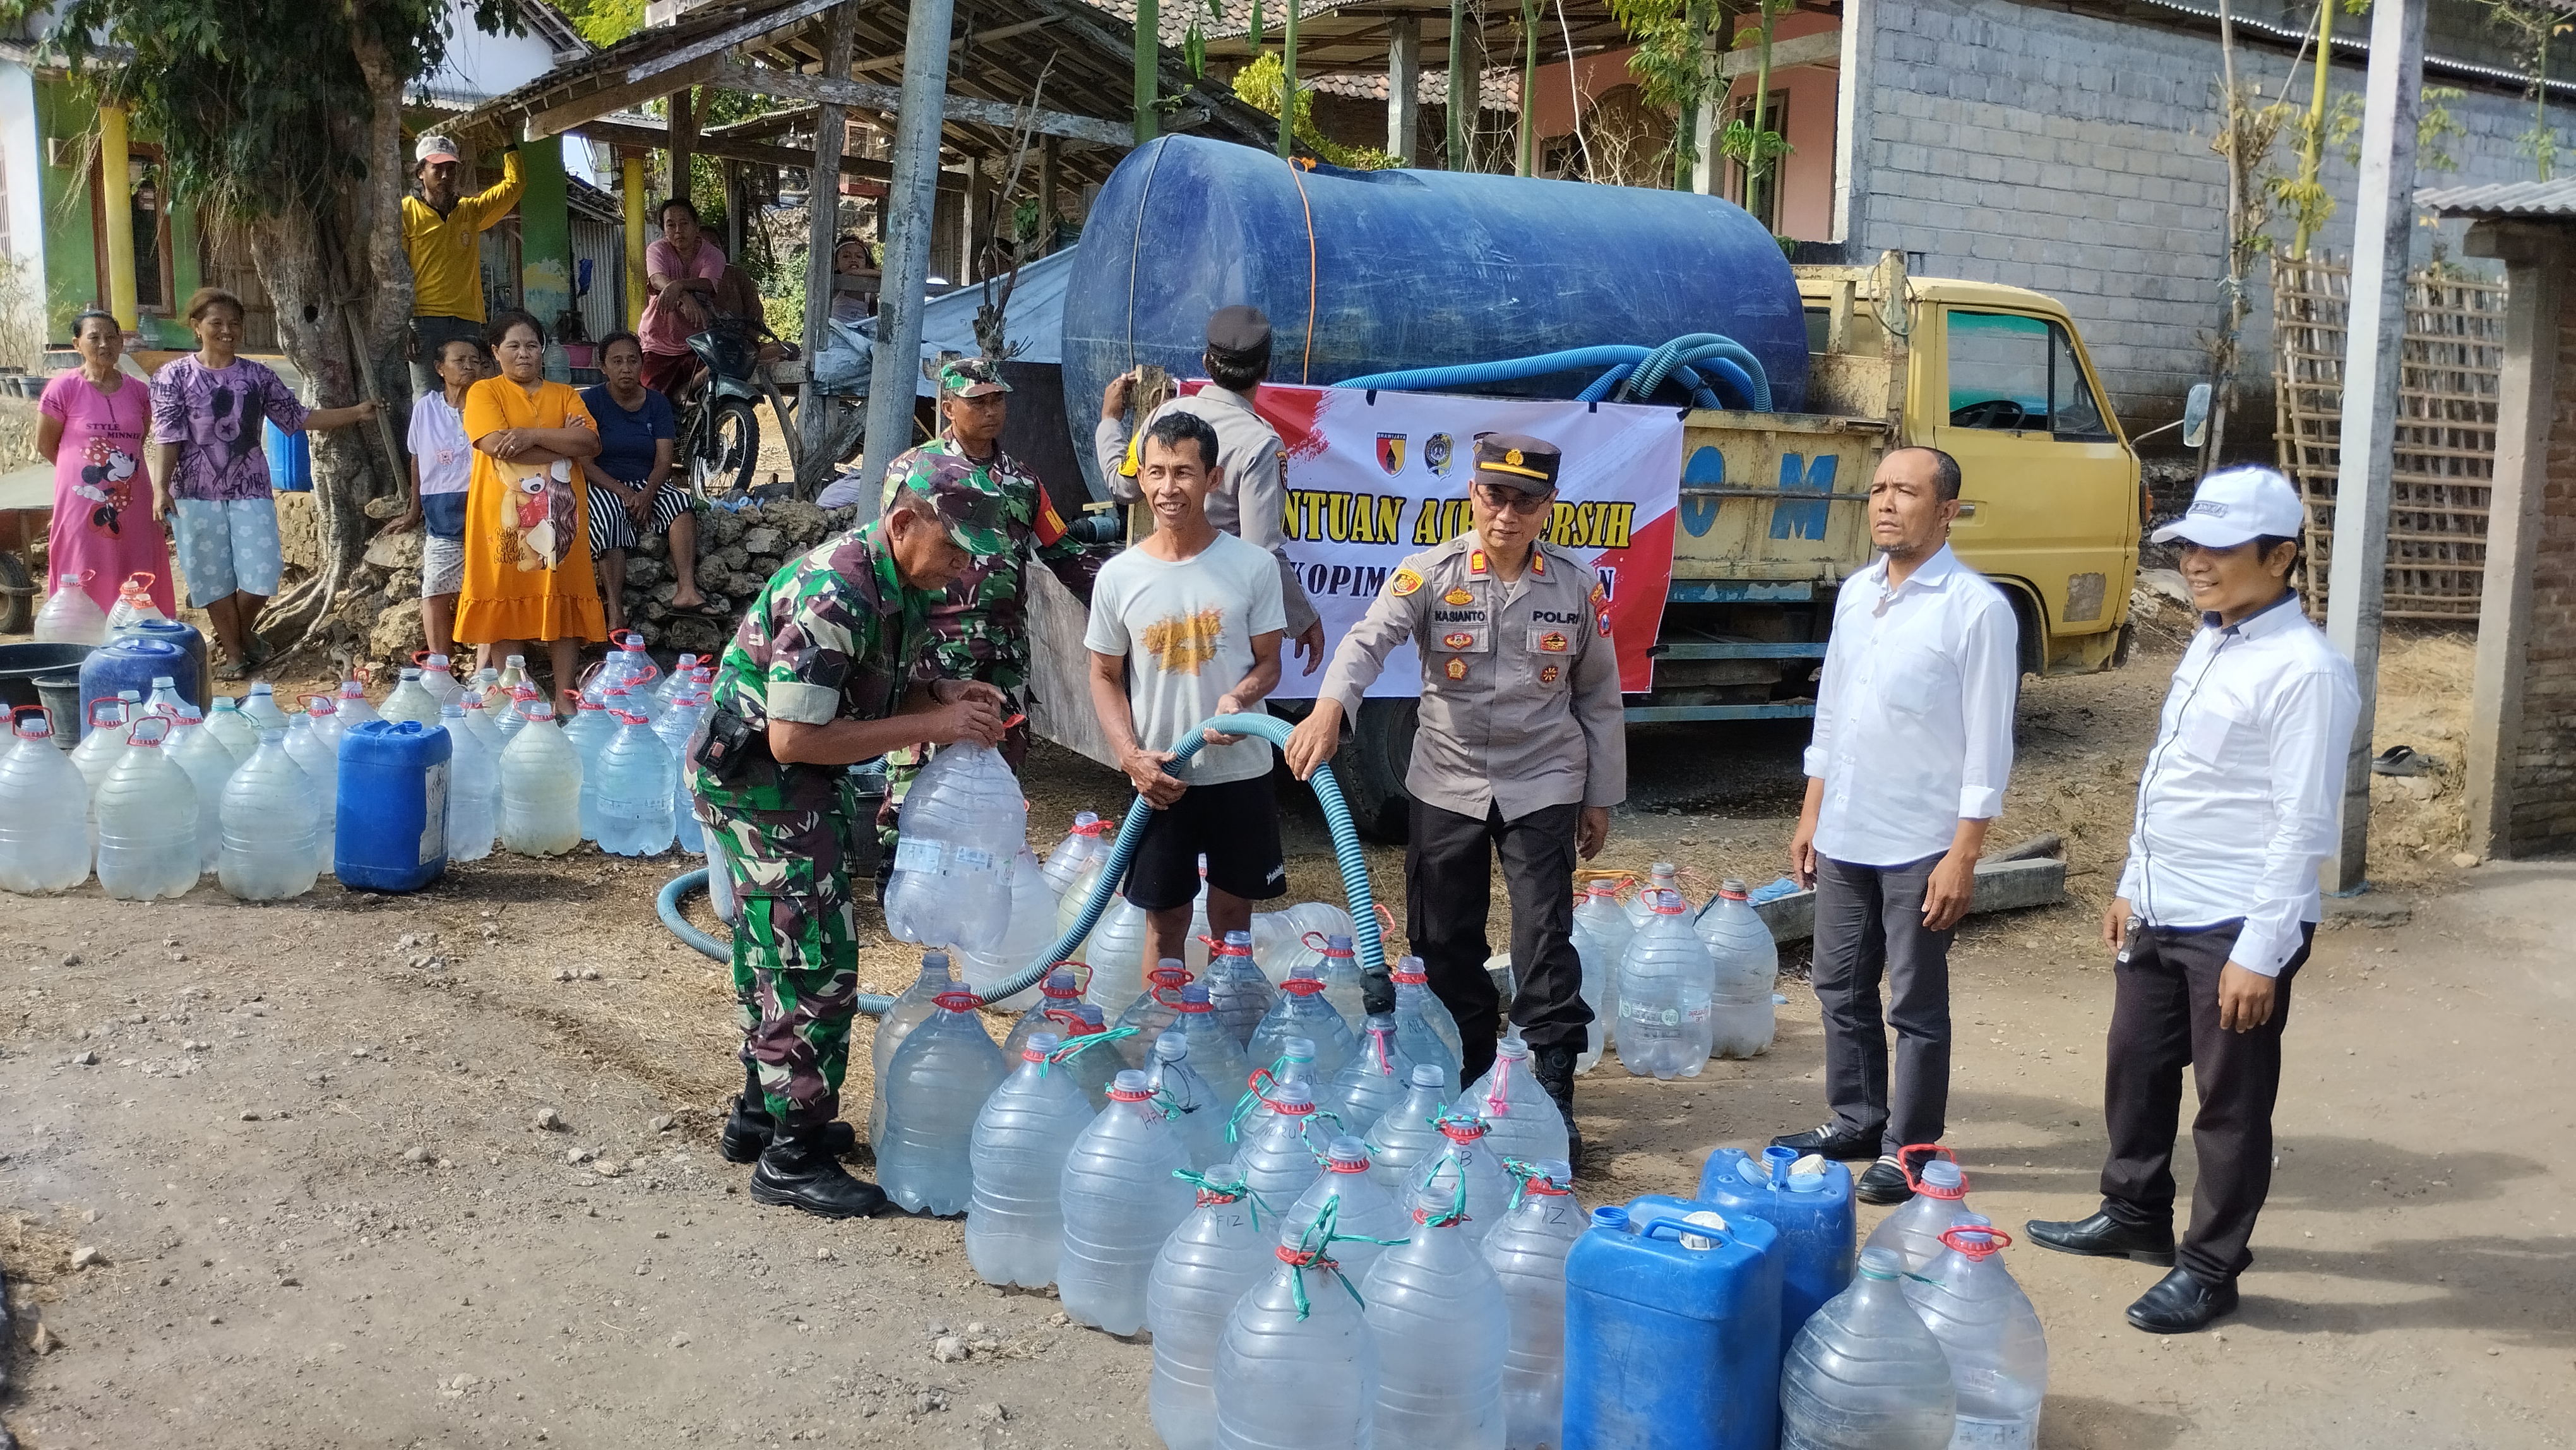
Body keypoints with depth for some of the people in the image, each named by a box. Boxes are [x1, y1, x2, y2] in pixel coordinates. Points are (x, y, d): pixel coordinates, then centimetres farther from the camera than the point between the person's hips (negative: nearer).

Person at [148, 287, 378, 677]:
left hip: (250, 490, 2)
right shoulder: (174, 376, -1)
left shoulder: (258, 376, 6)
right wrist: (160, 488, -17)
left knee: (261, 574, -4)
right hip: (198, 492, -2)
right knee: (213, 576, 3)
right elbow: (167, 437, -6)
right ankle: (234, 653, 17)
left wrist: (355, 413, 0)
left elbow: (297, 417, 7)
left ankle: (243, 632, 24)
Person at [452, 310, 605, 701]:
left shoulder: (565, 395, 14)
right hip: (505, 516, -2)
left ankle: (564, 696, 4)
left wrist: (533, 436, -14)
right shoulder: (484, 392, 5)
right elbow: (496, 444, -12)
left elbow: (591, 443, -2)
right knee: (506, 608, -2)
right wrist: (563, 443, -8)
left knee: (563, 605, 1)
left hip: (558, 515, 3)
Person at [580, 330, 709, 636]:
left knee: (681, 501, -28)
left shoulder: (657, 403, 8)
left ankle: (686, 590, -42)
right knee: (610, 518, -36)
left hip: (647, 485, 3)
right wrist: (623, 492, -20)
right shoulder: (590, 401, -1)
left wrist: (647, 493, -21)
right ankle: (615, 614, -44)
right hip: (603, 487, -3)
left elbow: (663, 461, 0)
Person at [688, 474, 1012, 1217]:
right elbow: (794, 739, -30)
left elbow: (892, 688, 13)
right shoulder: (834, 594, -29)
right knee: (816, 963, -8)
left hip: (798, 785, 10)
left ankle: (763, 1112, 35)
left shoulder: (904, 586, 2)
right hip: (755, 775, -10)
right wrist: (931, 725, -27)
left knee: (778, 952, 20)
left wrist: (947, 695, -9)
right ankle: (792, 1156, 2)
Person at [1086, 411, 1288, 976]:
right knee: (1165, 920, 11)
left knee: (1232, 915, 12)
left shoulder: (1253, 567, -7)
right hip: (1160, 779, 1)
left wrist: (1241, 695, -23)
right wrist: (1131, 755, -10)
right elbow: (1105, 677, 4)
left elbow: (1268, 662, 0)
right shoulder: (1119, 576, -3)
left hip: (1241, 772, -1)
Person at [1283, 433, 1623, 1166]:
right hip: (1448, 782, 1)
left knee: (1545, 940, -5)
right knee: (1446, 941, 9)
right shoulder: (1431, 574, -8)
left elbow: (1599, 698, 7)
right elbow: (1369, 638, -25)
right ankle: (1466, 1080, 27)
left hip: (1543, 783, -1)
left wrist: (1601, 797, 8)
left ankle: (1553, 1090, 5)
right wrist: (1329, 708, -44)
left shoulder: (1578, 585, -2)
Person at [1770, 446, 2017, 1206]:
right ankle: (1856, 1120, 31)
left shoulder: (1976, 608, -12)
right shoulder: (1855, 593, 8)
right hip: (1843, 836, 6)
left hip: (1921, 844, -6)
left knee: (1917, 1002, 4)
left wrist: (1963, 856, -15)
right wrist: (1811, 815, 14)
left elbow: (1988, 744, -13)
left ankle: (1909, 1148, 17)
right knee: (1841, 987, 15)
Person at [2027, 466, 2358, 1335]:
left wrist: (2260, 953, -21)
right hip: (2159, 915, 9)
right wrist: (2131, 888, 17)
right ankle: (2133, 1216, 39)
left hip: (2236, 928, -9)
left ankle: (2210, 1269, 18)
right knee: (2135, 1069, 20)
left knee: (2231, 1103, 5)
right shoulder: (2208, 645, 10)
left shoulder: (2305, 670, -18)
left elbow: (2302, 828, -20)